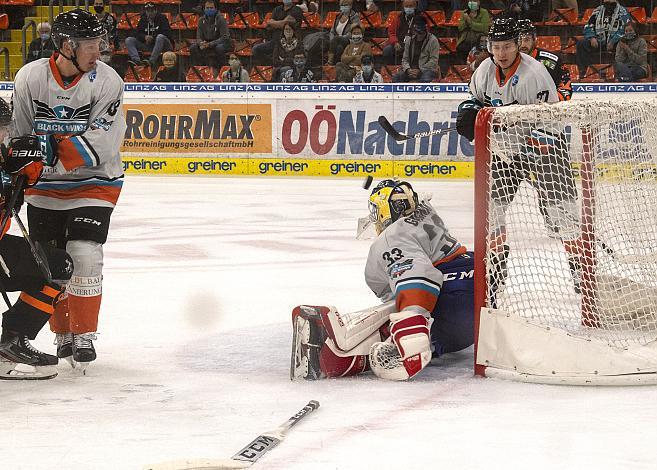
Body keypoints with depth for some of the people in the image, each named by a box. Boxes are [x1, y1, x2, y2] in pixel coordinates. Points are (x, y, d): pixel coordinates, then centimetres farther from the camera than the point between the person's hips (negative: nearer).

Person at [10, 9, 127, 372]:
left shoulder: (107, 81, -16)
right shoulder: (29, 78, -10)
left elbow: (101, 142, -23)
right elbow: (18, 134, 1)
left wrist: (54, 151, -31)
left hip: (92, 182, -2)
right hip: (44, 184, 2)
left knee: (84, 255, -13)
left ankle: (85, 335, 1)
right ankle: (63, 334, 20)